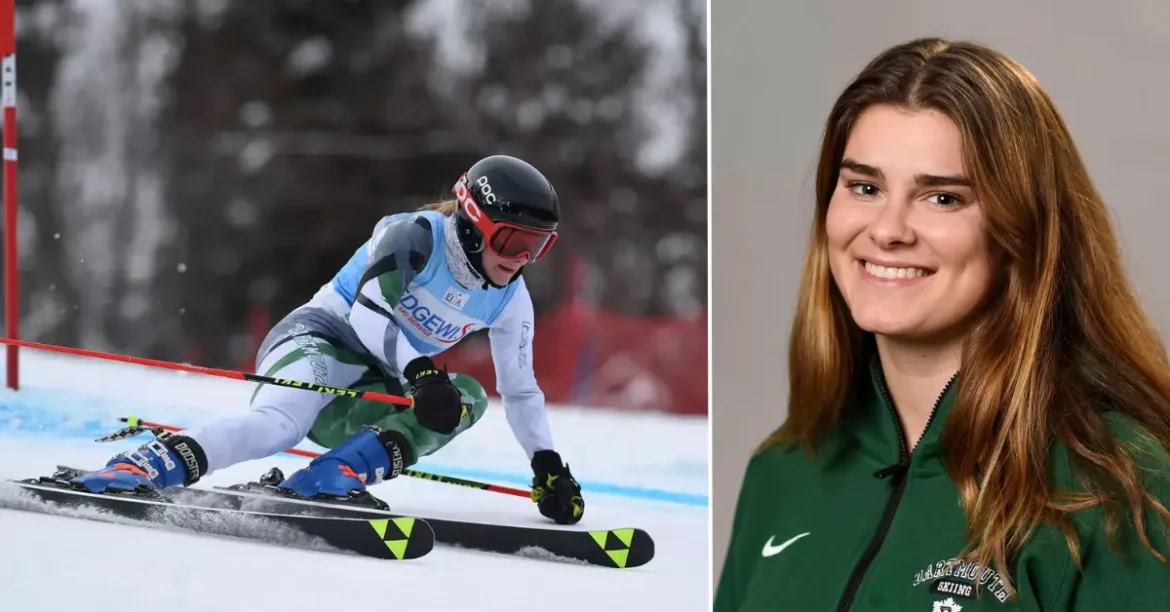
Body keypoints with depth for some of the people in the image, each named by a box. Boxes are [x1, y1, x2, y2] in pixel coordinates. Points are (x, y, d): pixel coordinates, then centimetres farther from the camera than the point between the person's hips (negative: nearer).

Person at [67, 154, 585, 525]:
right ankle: (137, 469, -50)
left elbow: (521, 390, 15)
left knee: (469, 398, -17)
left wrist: (548, 465, 9)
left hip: (369, 394, 7)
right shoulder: (414, 235, -14)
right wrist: (421, 372, -38)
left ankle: (329, 478, -31)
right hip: (319, 340, -7)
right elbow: (368, 312, -25)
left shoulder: (509, 299, 5)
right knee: (280, 421, -39)